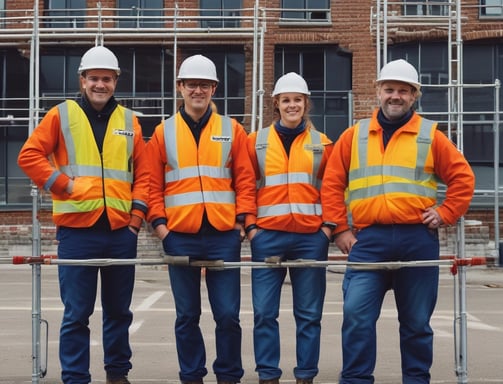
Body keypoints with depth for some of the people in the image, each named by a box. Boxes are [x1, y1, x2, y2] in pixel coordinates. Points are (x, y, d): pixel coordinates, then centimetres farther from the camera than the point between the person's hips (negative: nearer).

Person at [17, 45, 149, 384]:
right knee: (77, 313, 0)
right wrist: (62, 184, -9)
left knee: (119, 310, 13)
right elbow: (29, 156, -2)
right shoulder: (62, 115, 4)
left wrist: (137, 214, 0)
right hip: (77, 231, -2)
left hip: (121, 230, 3)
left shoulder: (129, 121, 12)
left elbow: (144, 173, 10)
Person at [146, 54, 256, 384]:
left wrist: (243, 219, -4)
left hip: (224, 234, 0)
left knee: (227, 314, 1)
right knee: (187, 316, 8)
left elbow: (245, 180, 5)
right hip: (180, 236, 1)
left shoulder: (232, 130, 7)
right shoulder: (163, 132, 8)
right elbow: (153, 184, 7)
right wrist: (158, 222, -3)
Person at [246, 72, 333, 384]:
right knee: (264, 311, 1)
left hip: (311, 236, 0)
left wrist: (329, 225, 0)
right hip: (268, 235, 0)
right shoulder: (256, 141, 8)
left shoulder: (321, 143, 9)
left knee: (309, 313, 5)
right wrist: (250, 225, -1)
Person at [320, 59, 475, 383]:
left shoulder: (430, 136, 7)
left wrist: (445, 214, -2)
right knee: (357, 315, -9)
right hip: (368, 240, 0)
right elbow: (332, 184, 9)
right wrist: (340, 228, 2)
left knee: (417, 322, 8)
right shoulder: (354, 135, 10)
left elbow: (463, 178, 8)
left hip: (417, 239, 0)